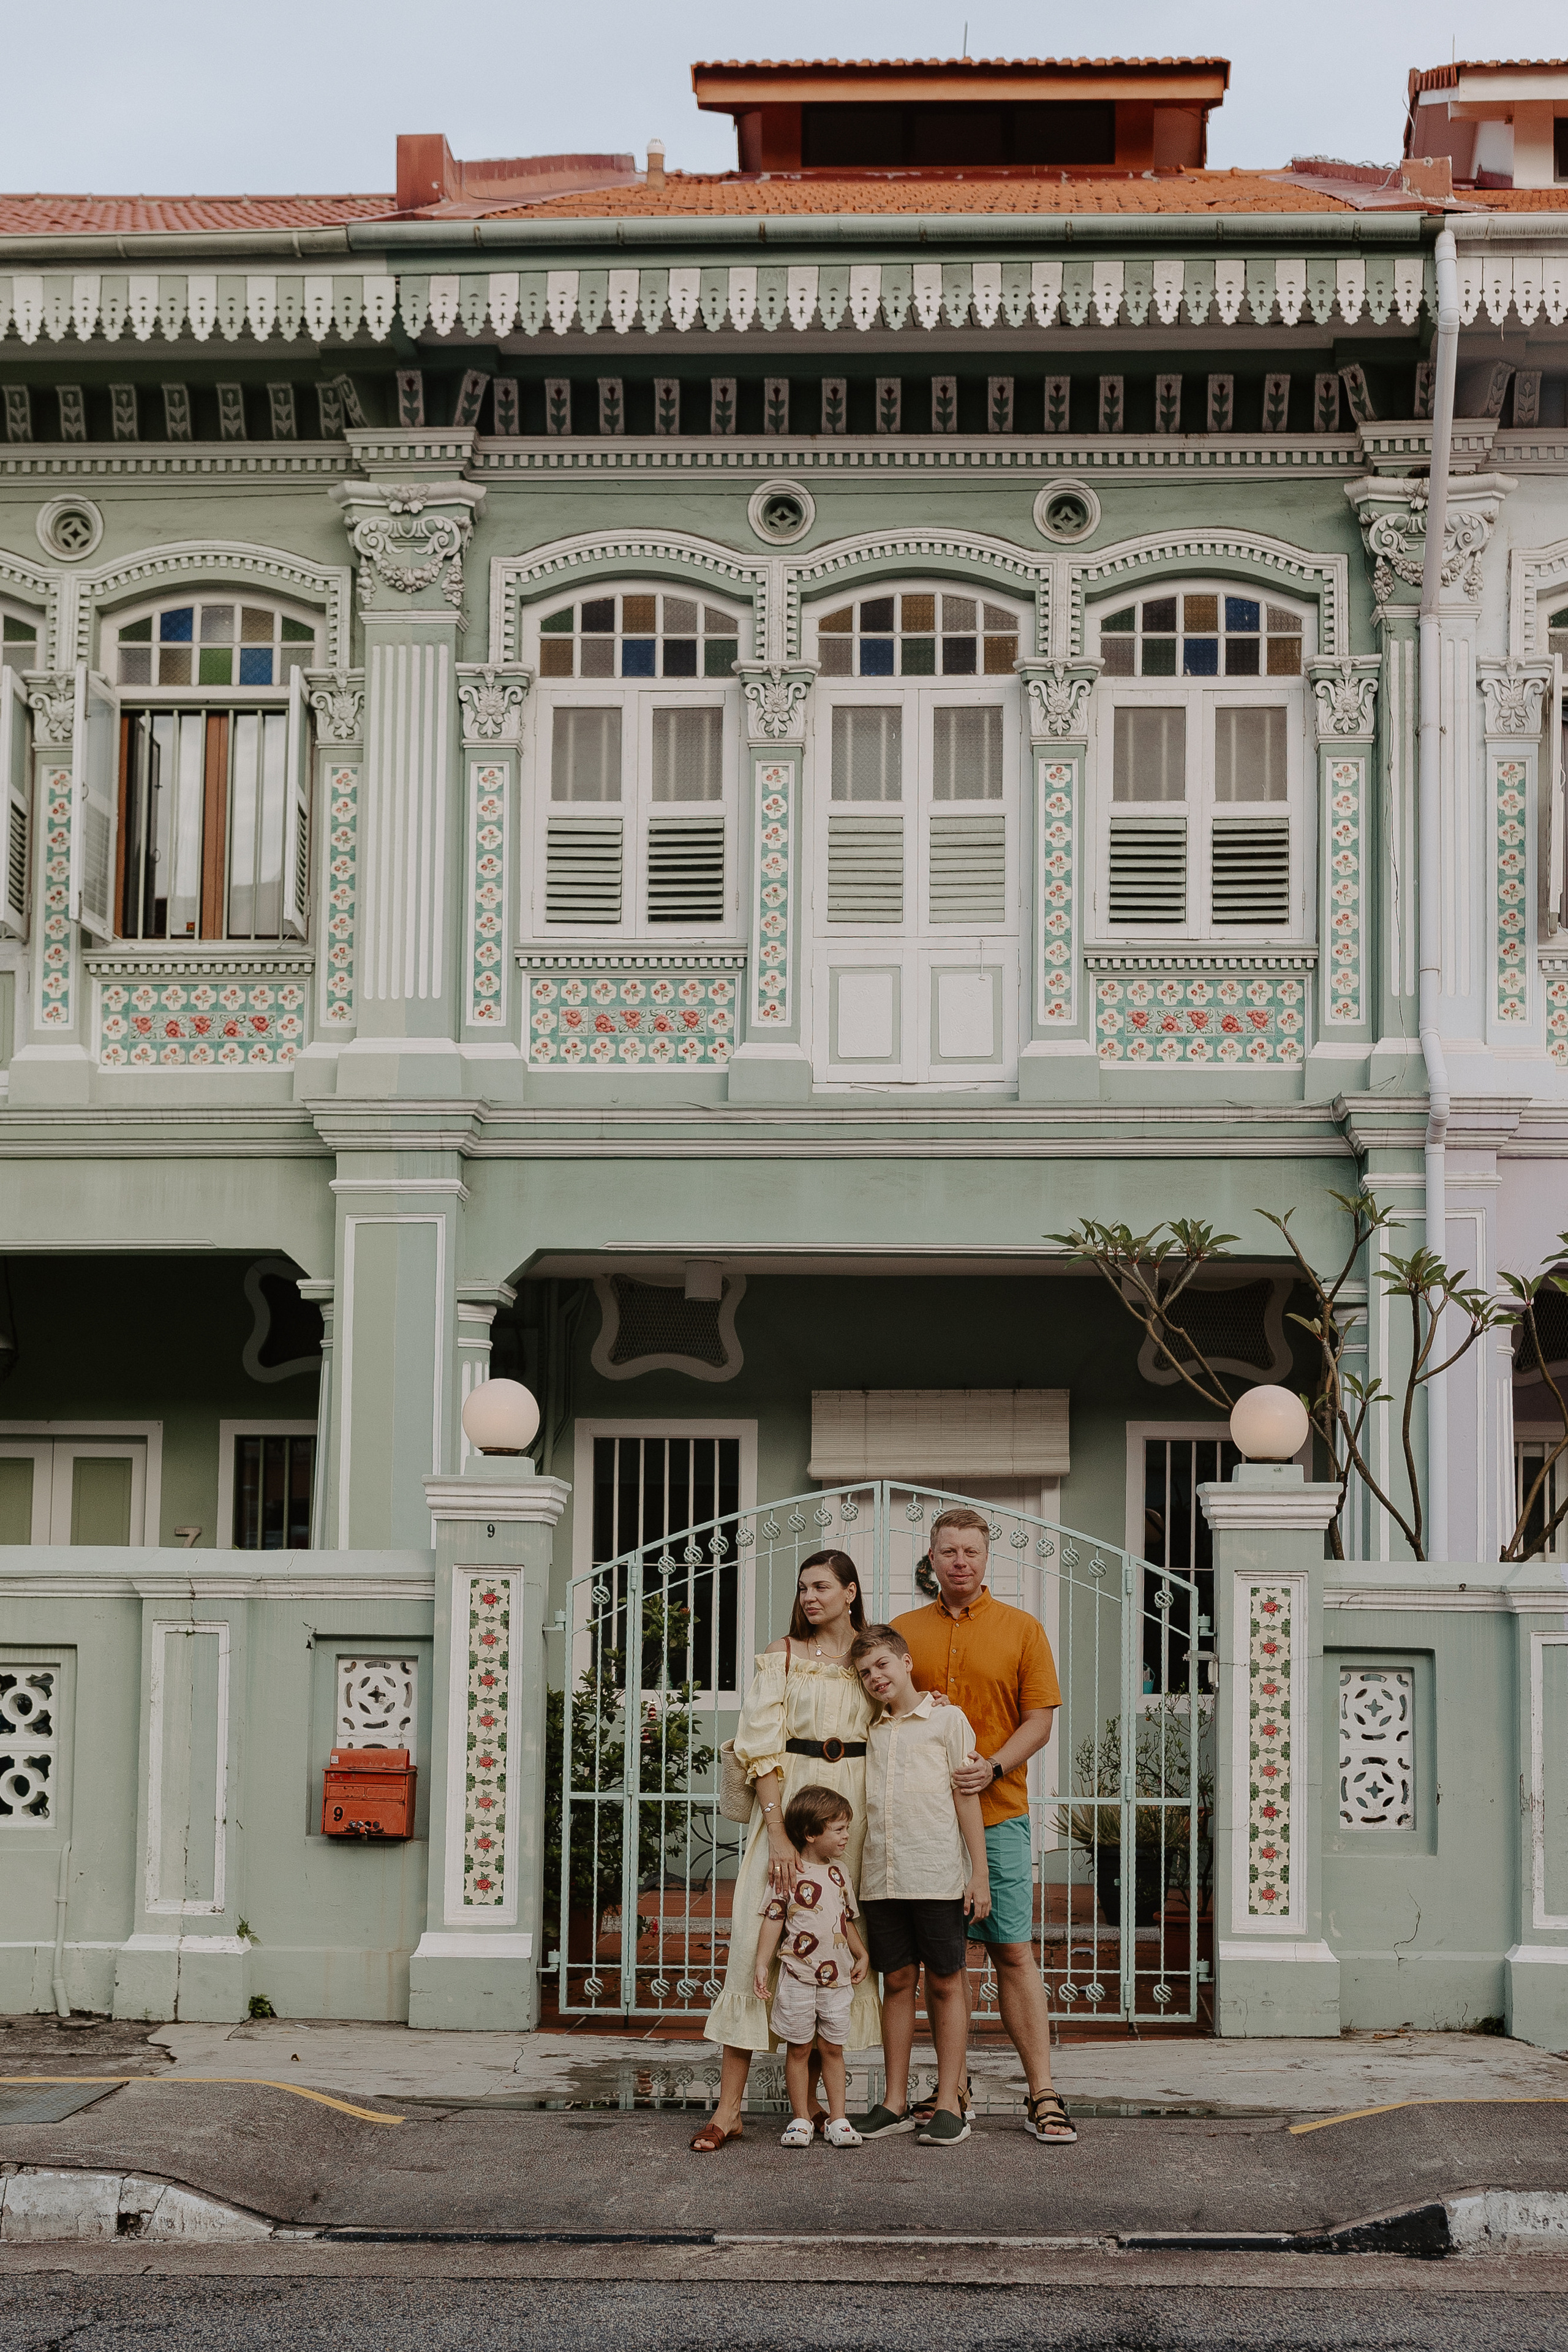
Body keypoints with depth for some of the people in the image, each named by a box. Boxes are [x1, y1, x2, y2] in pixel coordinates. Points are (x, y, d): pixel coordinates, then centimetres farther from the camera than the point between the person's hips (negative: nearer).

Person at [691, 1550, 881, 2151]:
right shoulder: (782, 1656, 2)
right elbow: (762, 1747, -5)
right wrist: (777, 1833, -15)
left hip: (856, 1807, 3)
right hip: (789, 1801, -3)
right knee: (760, 1938, -9)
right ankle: (728, 2106, -9)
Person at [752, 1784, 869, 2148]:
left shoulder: (839, 1872, 9)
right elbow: (773, 1920, -8)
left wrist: (862, 1955, 20)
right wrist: (761, 1965, -12)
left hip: (837, 1978, 5)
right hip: (798, 1977, -5)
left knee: (833, 2049, 9)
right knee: (799, 2049, 4)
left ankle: (838, 2120, 13)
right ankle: (801, 2120, 13)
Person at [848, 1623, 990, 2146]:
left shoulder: (946, 1719, 2)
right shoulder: (869, 1733, 15)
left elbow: (966, 1796, 0)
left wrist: (980, 1872, -4)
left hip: (938, 1876, -4)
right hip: (881, 1878, 4)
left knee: (945, 1984, 0)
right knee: (897, 1982, 7)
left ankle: (949, 2104, 4)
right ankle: (895, 2102, 12)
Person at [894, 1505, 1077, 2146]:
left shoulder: (1022, 1630, 4)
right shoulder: (904, 1632, 10)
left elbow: (1040, 1720, 0)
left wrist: (993, 1768, -14)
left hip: (998, 1812, -2)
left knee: (1014, 1951, -3)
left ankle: (1042, 2094, -2)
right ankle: (956, 2088, 14)